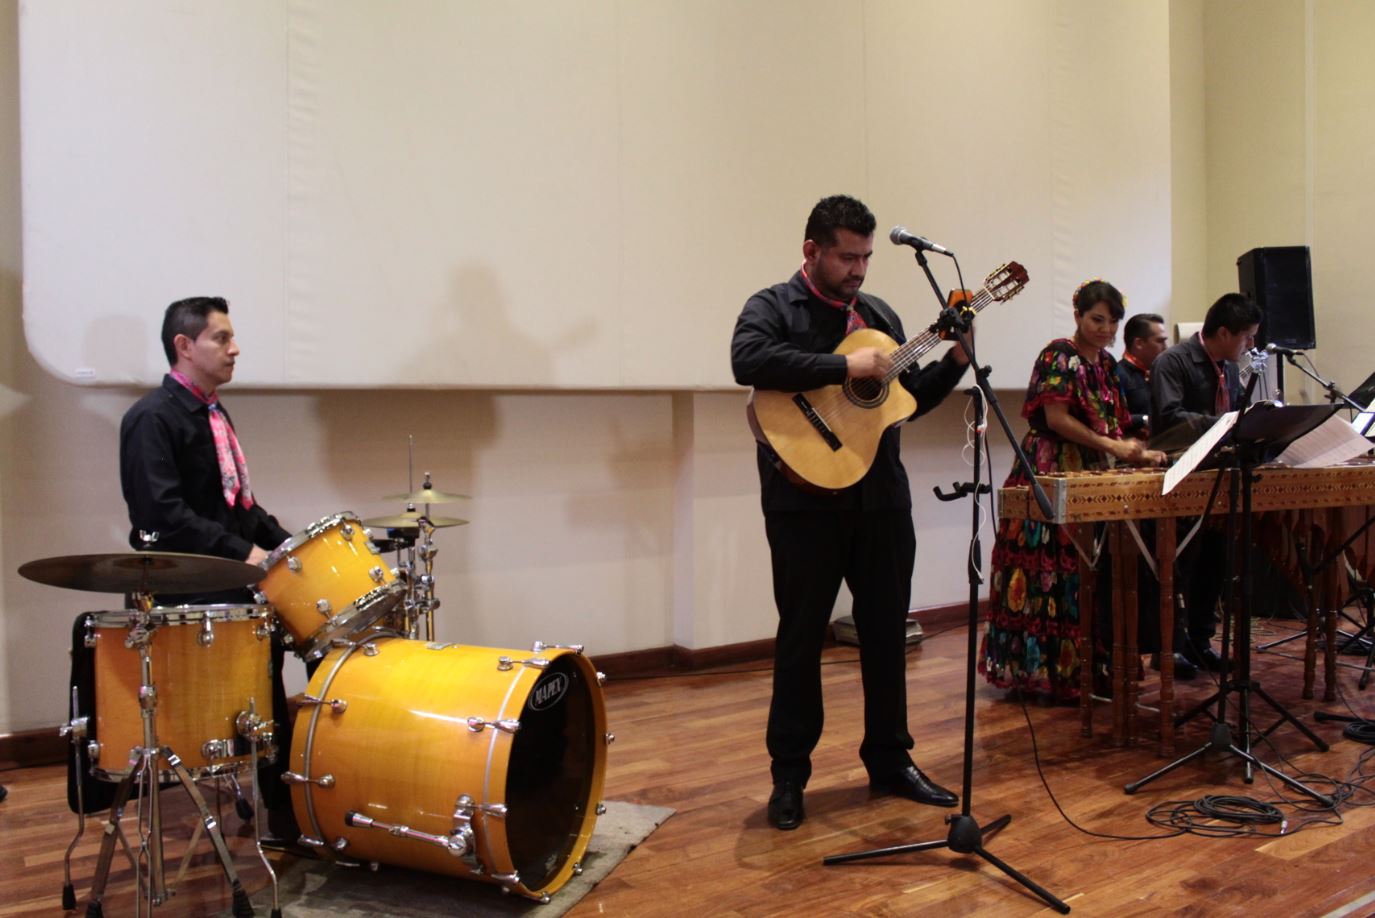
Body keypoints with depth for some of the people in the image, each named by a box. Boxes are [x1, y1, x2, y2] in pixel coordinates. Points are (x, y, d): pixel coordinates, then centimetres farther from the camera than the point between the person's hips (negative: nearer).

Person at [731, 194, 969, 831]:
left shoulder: (879, 314, 16)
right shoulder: (772, 307, -3)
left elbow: (911, 400, 19)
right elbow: (748, 361, -25)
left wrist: (956, 360, 4)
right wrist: (844, 366, -24)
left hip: (880, 497, 6)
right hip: (806, 497, -5)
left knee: (886, 632, 12)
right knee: (801, 636, 3)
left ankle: (889, 761, 26)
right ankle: (789, 776, 15)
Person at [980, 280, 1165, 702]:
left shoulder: (1105, 363, 17)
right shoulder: (1059, 356, -8)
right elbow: (1056, 419, -15)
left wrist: (1137, 452, 5)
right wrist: (1110, 445, -19)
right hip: (1052, 478, -8)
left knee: (1089, 576, 10)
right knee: (1052, 576, -6)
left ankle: (1083, 666, 18)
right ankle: (1047, 672, 0)